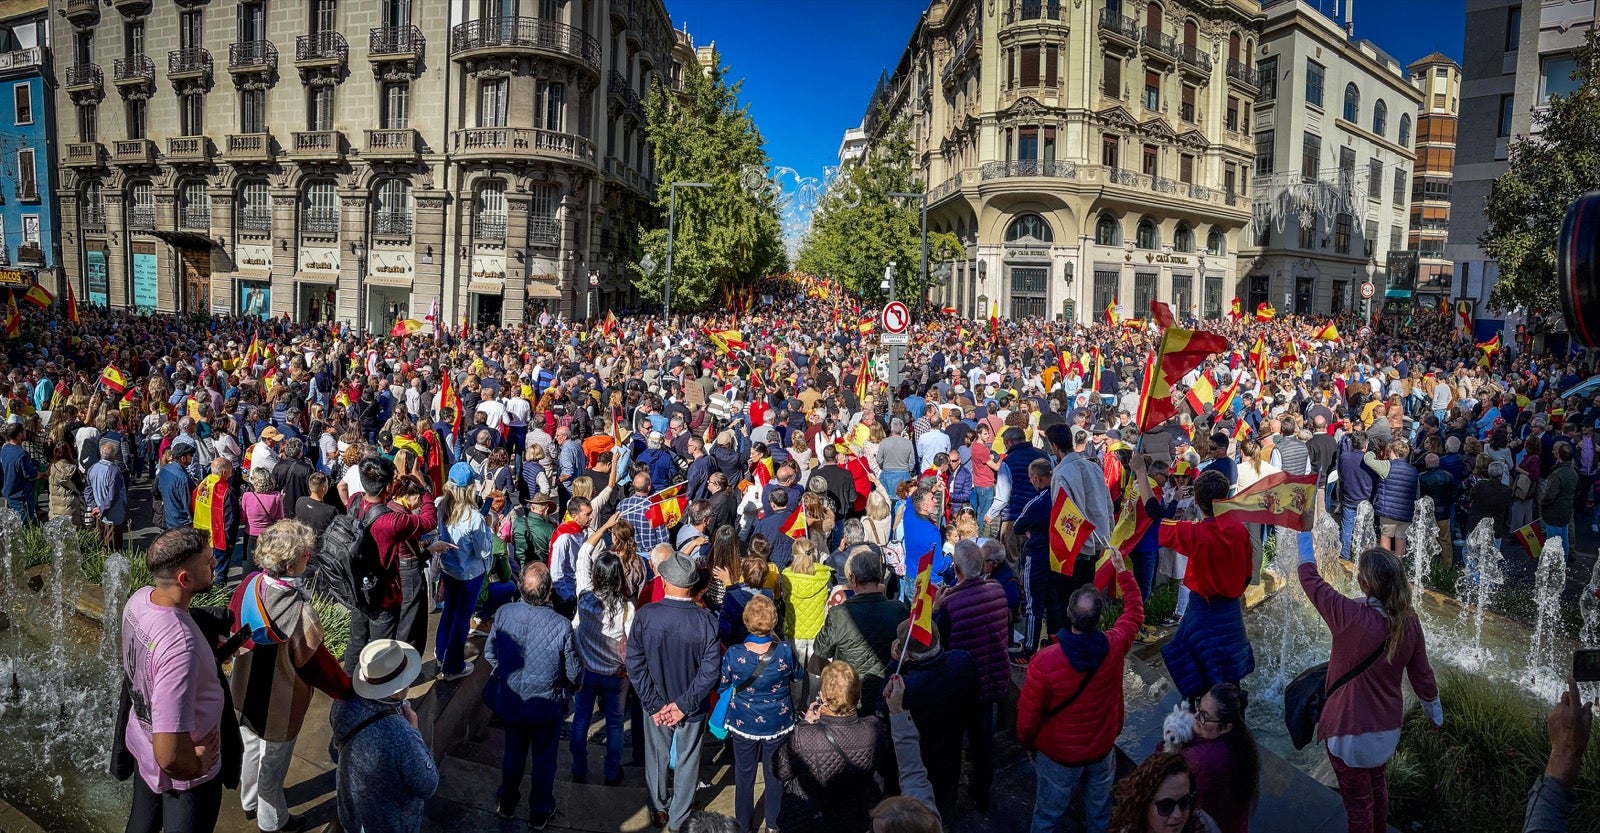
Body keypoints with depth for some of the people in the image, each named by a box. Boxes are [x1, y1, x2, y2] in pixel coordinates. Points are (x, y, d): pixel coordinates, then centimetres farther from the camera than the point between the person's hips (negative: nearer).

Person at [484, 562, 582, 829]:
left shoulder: (503, 614, -21)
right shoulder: (561, 625, -30)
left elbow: (489, 652, -3)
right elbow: (574, 672, -17)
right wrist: (570, 687, 6)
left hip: (510, 701, 3)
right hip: (547, 705, -3)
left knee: (513, 752, 28)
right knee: (544, 759, 21)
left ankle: (506, 803, 49)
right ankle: (539, 813, 39)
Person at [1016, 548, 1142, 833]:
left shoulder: (1044, 662, -32)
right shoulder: (1114, 647, -23)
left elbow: (1027, 716, -19)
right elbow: (1134, 612, 0)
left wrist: (1027, 744, 3)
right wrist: (1122, 570, 10)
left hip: (1058, 755, -3)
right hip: (1102, 750, 3)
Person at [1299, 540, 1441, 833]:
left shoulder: (1351, 616, -30)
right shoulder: (1409, 621, -12)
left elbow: (1309, 578, -18)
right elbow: (1422, 673, 0)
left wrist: (1304, 534, -6)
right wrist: (1434, 711, 18)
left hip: (1351, 729, -6)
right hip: (1388, 725, 6)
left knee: (1358, 800, 14)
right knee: (1377, 783, 31)